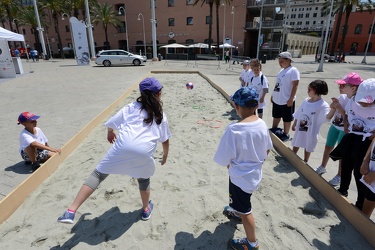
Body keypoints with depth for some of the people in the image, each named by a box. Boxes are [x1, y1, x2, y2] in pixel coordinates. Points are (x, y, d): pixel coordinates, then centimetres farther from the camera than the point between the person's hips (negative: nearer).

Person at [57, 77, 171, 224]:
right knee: (144, 179, 28)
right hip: (144, 154, 1)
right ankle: (146, 210, 44)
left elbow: (111, 124, 18)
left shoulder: (131, 107, 19)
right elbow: (165, 140, 25)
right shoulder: (161, 116, 20)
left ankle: (71, 212, 6)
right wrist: (165, 155, 42)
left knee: (98, 174, 11)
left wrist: (110, 133, 41)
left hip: (123, 147, 0)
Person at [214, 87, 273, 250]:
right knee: (239, 198, 34)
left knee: (245, 210, 15)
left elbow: (225, 159, -22)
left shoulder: (234, 129, -30)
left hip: (240, 176, -7)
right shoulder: (262, 124, -9)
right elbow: (267, 149, 5)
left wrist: (231, 166, 0)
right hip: (255, 173, 7)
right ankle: (236, 213, 62)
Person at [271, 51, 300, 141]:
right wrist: (273, 95, 18)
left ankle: (286, 134, 22)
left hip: (286, 101, -8)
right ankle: (273, 131, 35)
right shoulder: (282, 71, 11)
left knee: (287, 119, 8)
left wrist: (291, 99, -20)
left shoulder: (293, 71, -13)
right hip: (277, 99, 8)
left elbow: (295, 85, -17)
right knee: (276, 116, 20)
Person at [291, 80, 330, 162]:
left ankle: (305, 162, 39)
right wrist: (294, 124, 14)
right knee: (296, 144, 21)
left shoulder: (323, 105, -20)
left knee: (308, 147, 17)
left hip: (311, 131, -5)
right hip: (300, 128, 5)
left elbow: (327, 118, -36)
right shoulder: (306, 101, -3)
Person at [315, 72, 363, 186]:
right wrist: (333, 108, -19)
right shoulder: (341, 97, -5)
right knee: (328, 147, 18)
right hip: (334, 126, 6)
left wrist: (340, 108, -27)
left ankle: (339, 176, 24)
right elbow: (329, 117, 0)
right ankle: (322, 167, 39)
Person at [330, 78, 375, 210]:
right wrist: (346, 125, -1)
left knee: (359, 172, 0)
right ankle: (343, 190, 44)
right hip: (351, 138, 5)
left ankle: (361, 204, 19)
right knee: (346, 166, 19)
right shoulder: (353, 100, -8)